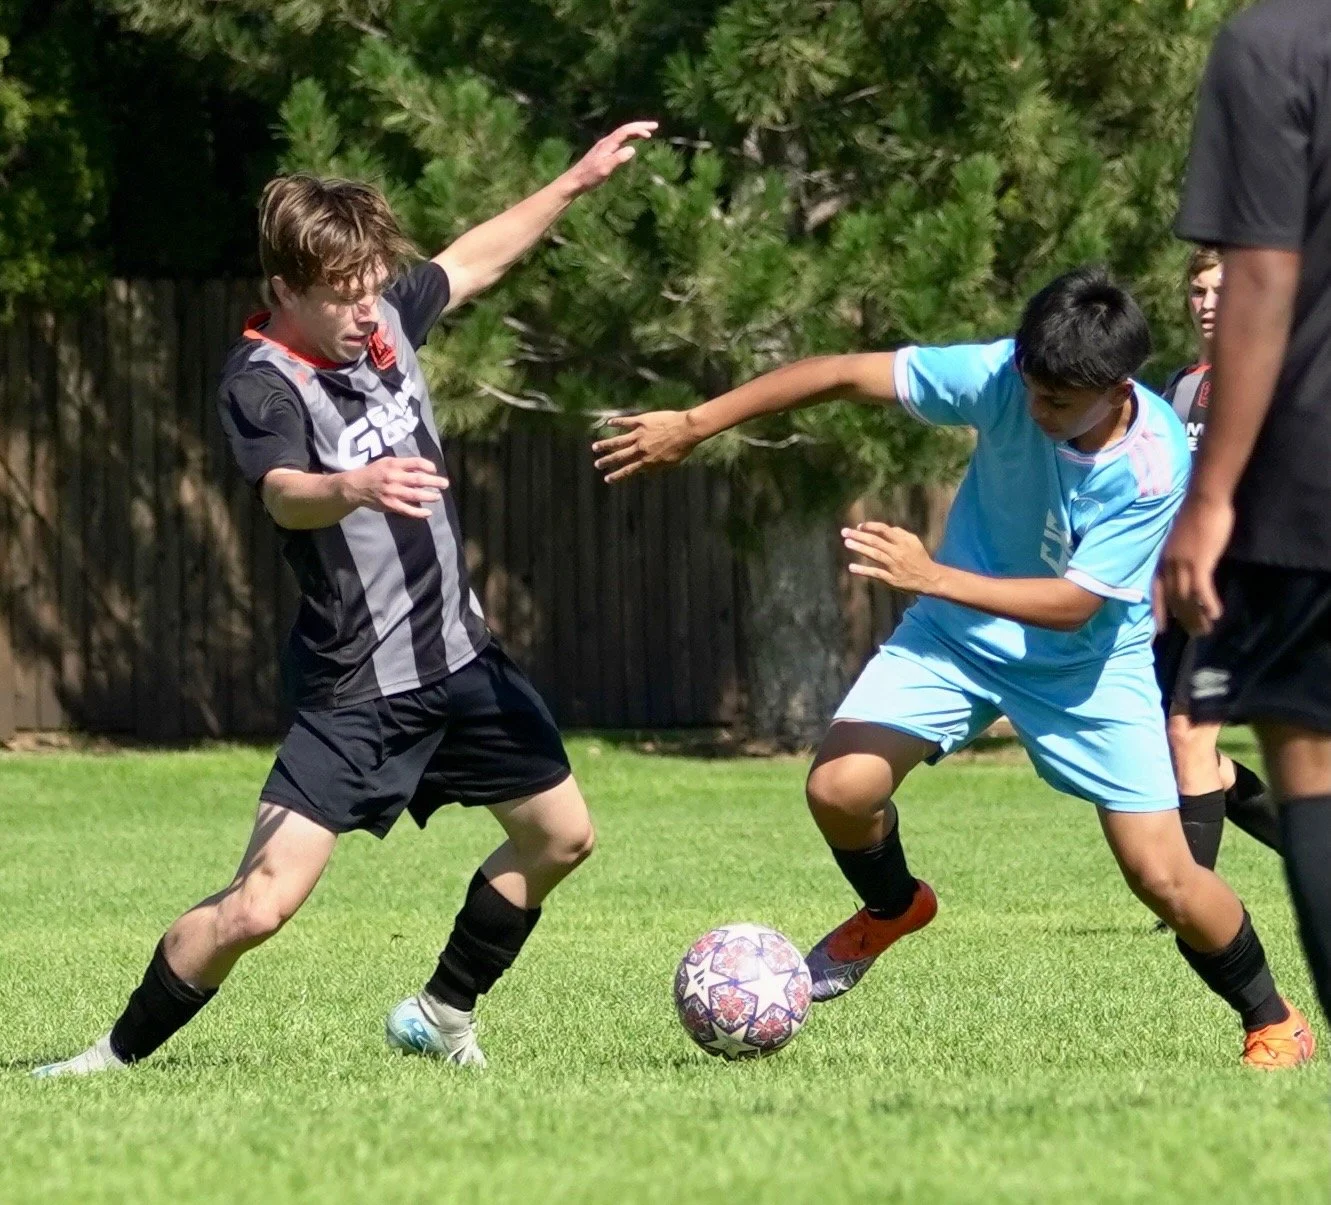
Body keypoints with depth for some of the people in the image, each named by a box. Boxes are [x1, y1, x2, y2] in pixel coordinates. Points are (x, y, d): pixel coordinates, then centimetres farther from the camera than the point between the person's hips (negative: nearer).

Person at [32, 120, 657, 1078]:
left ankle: (443, 1016, 37)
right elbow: (284, 494, -42)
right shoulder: (262, 383, -21)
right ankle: (117, 1056, -1)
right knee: (259, 904, -19)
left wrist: (576, 182, 26)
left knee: (560, 836, 20)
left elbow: (472, 262, 21)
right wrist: (357, 487, -63)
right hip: (355, 690, -8)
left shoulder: (383, 320, 0)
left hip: (458, 656, 8)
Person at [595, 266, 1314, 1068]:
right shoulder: (1004, 376, -24)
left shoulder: (1156, 465, -29)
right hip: (959, 634, 2)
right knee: (840, 787, -18)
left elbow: (1074, 603, -28)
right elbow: (846, 375, -20)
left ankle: (1272, 1021, 18)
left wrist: (933, 576, -37)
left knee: (1163, 875, -9)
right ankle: (893, 906, 18)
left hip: (1088, 661, -2)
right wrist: (695, 425, -20)